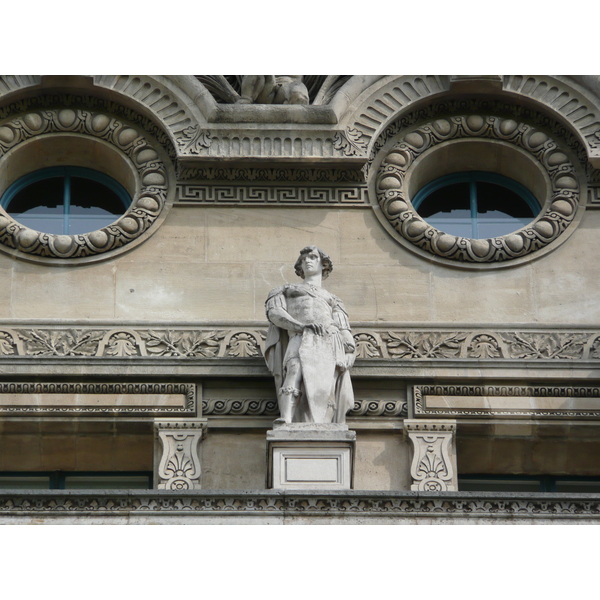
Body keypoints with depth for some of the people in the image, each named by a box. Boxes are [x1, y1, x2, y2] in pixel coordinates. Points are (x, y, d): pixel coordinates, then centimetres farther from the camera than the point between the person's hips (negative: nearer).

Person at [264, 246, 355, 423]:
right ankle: (286, 421, -55)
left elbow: (344, 330, 20)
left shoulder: (332, 300, 38)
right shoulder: (287, 290, 34)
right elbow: (274, 312, 12)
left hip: (329, 344, 3)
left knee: (324, 391, -23)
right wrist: (300, 325, -9)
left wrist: (348, 353, -5)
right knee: (296, 369, -36)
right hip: (301, 337, -3)